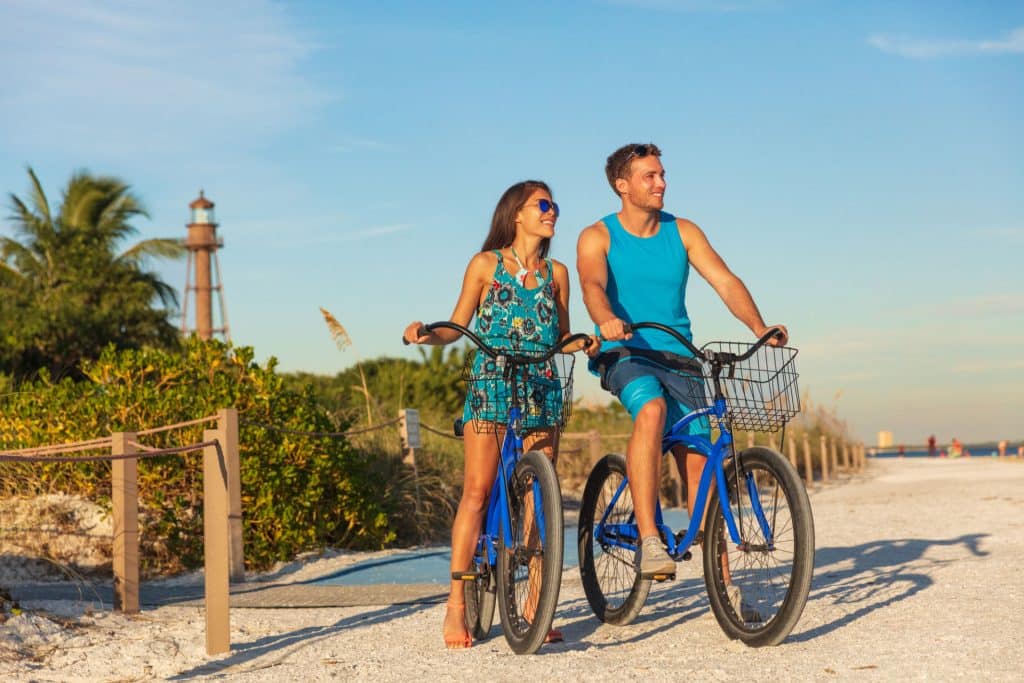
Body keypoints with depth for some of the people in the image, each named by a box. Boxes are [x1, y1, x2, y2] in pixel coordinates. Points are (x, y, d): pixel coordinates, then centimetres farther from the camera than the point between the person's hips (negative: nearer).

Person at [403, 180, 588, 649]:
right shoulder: (486, 265, 5)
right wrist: (423, 332, -13)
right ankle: (457, 605, -6)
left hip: (540, 394, 3)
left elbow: (562, 337, 15)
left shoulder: (556, 273, 13)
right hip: (490, 388, -3)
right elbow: (457, 328, 6)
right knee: (476, 493, -9)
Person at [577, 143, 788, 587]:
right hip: (623, 354, -3)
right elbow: (593, 285, -20)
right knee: (651, 409, -35)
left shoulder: (683, 232, 7)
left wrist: (758, 326, -20)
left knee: (697, 460, -4)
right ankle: (648, 541, -38)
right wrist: (606, 320, -43)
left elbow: (725, 282, -3)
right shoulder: (597, 237, -1)